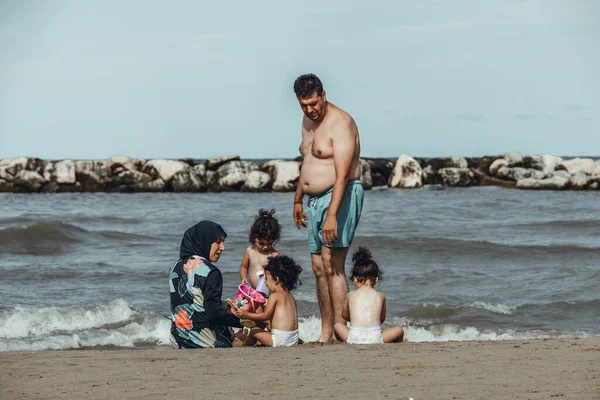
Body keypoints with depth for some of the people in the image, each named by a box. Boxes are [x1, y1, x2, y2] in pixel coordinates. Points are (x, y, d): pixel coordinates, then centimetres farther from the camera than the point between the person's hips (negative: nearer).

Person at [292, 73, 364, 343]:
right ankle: (326, 334, 10)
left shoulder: (341, 124, -16)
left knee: (331, 264, -17)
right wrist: (298, 199, 28)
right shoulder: (308, 121, 13)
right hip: (315, 199, 9)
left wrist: (332, 215, -30)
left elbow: (342, 175, -24)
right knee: (319, 268, 6)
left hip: (341, 197, -9)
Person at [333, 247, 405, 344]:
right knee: (399, 330, 24)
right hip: (375, 339, 0)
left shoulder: (350, 295, 13)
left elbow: (345, 315, 31)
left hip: (354, 338, 0)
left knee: (338, 325, 28)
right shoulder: (380, 296, 13)